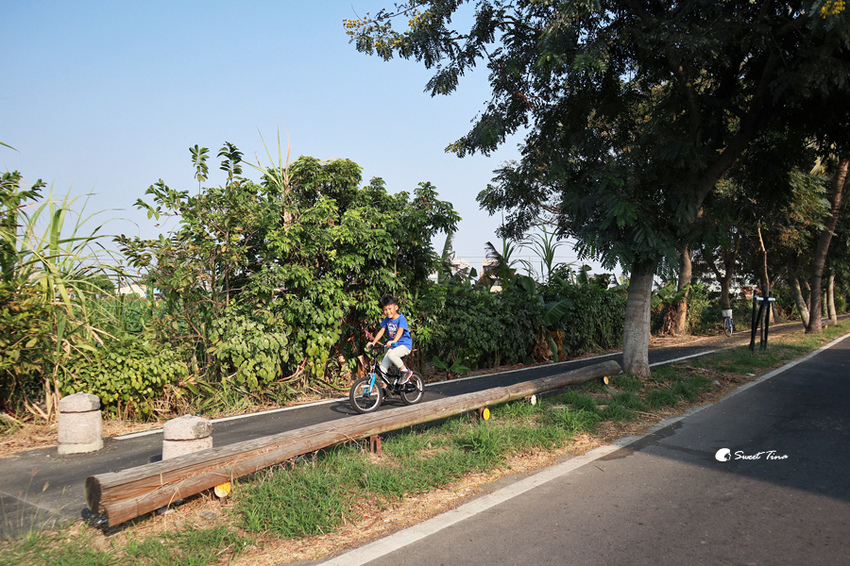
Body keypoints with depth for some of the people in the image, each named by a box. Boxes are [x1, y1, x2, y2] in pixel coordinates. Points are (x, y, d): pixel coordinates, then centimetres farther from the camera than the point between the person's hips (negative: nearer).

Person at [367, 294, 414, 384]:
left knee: (391, 355, -35)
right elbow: (381, 331, 3)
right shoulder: (386, 320, 5)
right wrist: (373, 342, -11)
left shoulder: (401, 318, -15)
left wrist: (394, 341, -48)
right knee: (382, 368, -5)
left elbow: (400, 330, -30)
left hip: (404, 345, -6)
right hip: (393, 346, 6)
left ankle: (405, 371, -15)